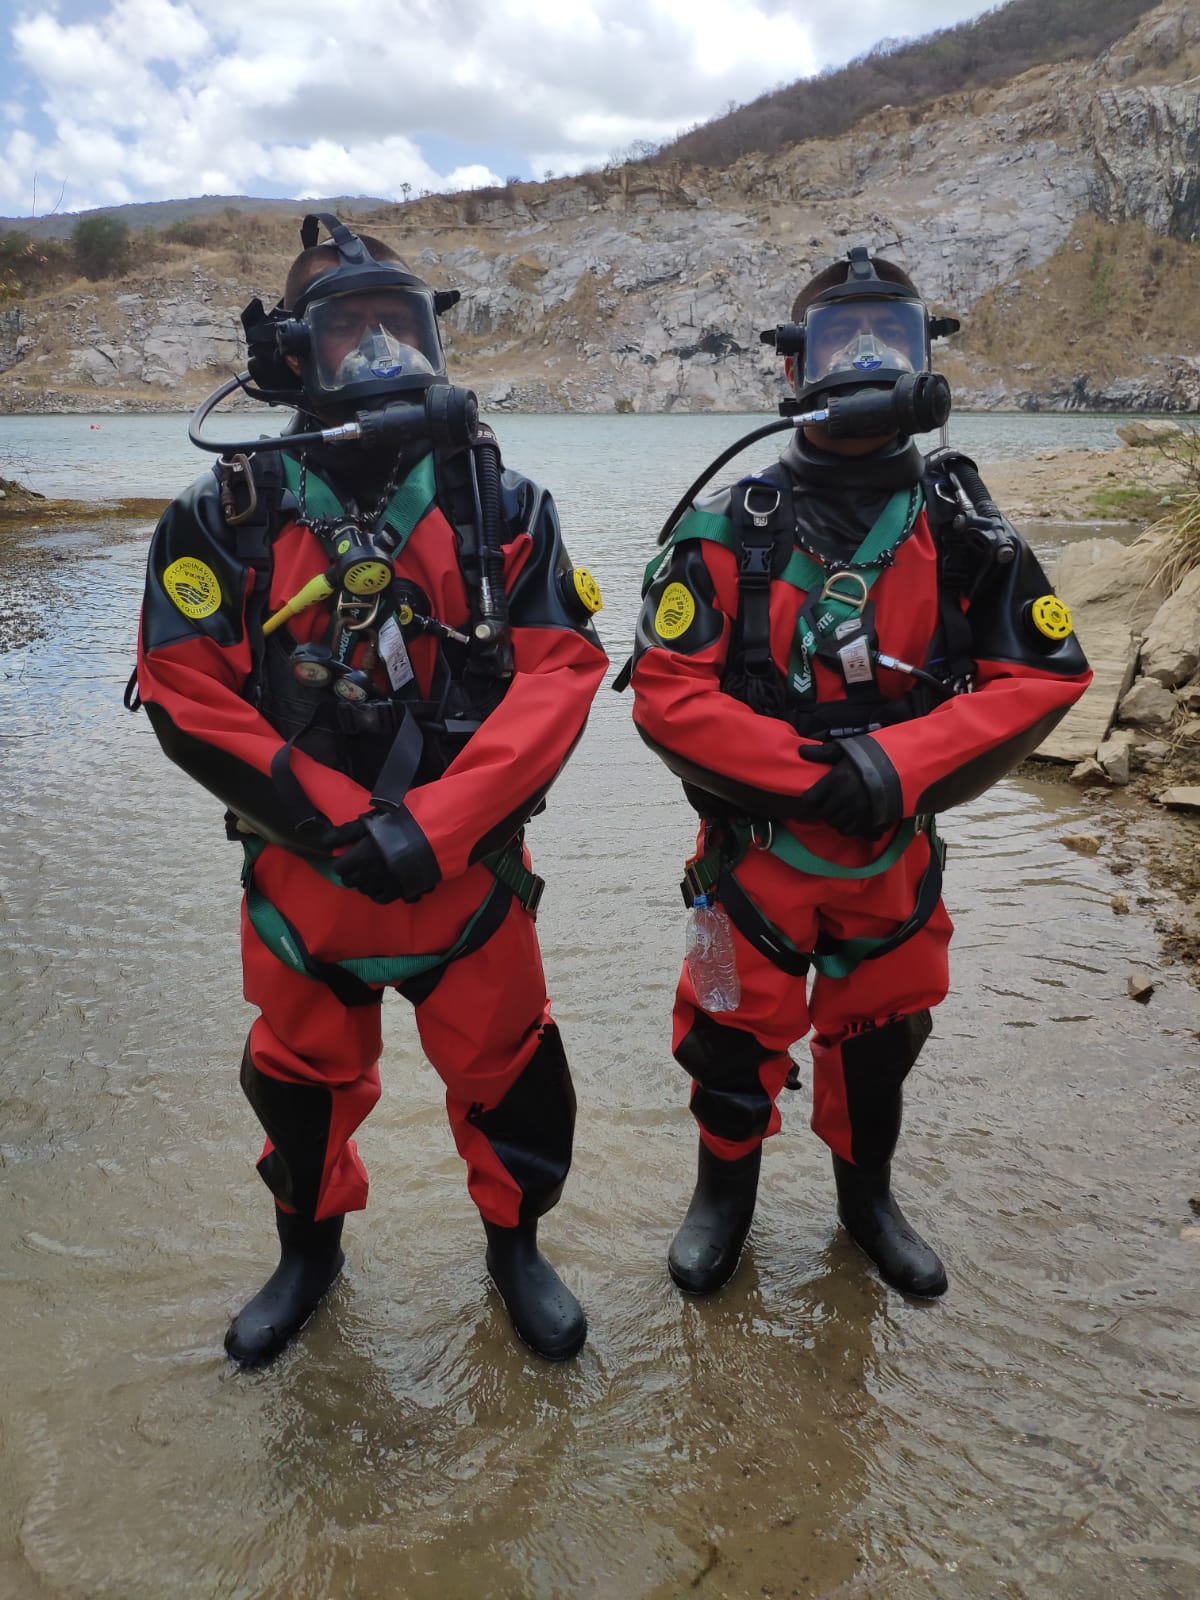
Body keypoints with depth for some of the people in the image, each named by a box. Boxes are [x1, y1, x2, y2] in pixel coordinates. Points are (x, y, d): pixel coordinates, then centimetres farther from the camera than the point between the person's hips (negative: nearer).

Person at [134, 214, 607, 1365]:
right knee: (302, 1080, 19)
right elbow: (186, 696, -10)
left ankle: (515, 1246, 40)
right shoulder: (227, 517, -4)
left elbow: (558, 675, -11)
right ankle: (310, 1250, 47)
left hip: (466, 871, 0)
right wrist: (337, 822, -18)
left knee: (506, 1076, 11)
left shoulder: (499, 506, -2)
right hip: (300, 875, 1)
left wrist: (432, 827, -20)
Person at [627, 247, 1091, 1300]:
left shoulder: (961, 524, -5)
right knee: (737, 1034, 12)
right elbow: (667, 693, -18)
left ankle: (868, 1195, 45)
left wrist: (896, 763, -21)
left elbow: (1046, 671, -8)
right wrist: (815, 773, -25)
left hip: (897, 849, 3)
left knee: (880, 1034, 19)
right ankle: (725, 1195, 40)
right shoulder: (733, 529, -12)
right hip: (757, 847, -2)